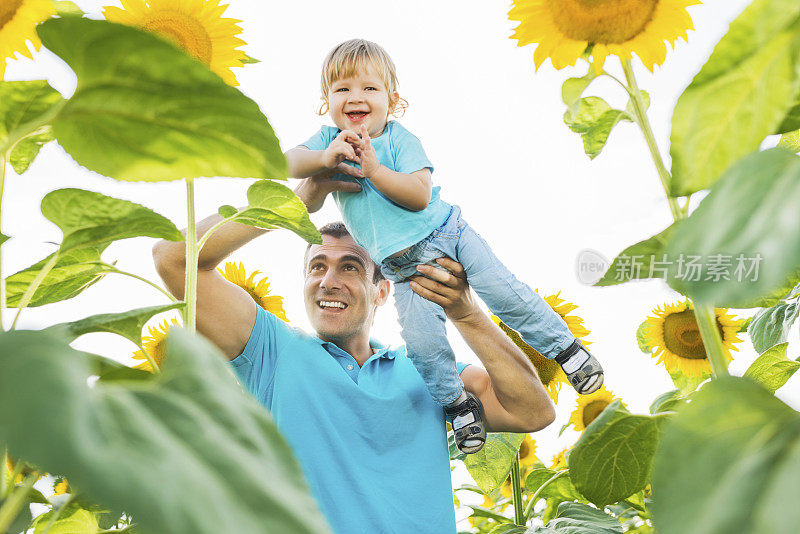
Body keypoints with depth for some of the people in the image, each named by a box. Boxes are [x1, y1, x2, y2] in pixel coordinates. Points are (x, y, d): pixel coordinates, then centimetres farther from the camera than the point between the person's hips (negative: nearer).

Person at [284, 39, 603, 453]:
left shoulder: (400, 139, -7)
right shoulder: (330, 139, 2)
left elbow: (419, 195, -19)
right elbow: (289, 162, -14)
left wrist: (373, 169, -29)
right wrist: (325, 158, -32)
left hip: (446, 234, -1)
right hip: (405, 269, 2)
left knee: (506, 295, -8)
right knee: (422, 344, -11)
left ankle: (563, 346, 12)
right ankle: (457, 403, 10)